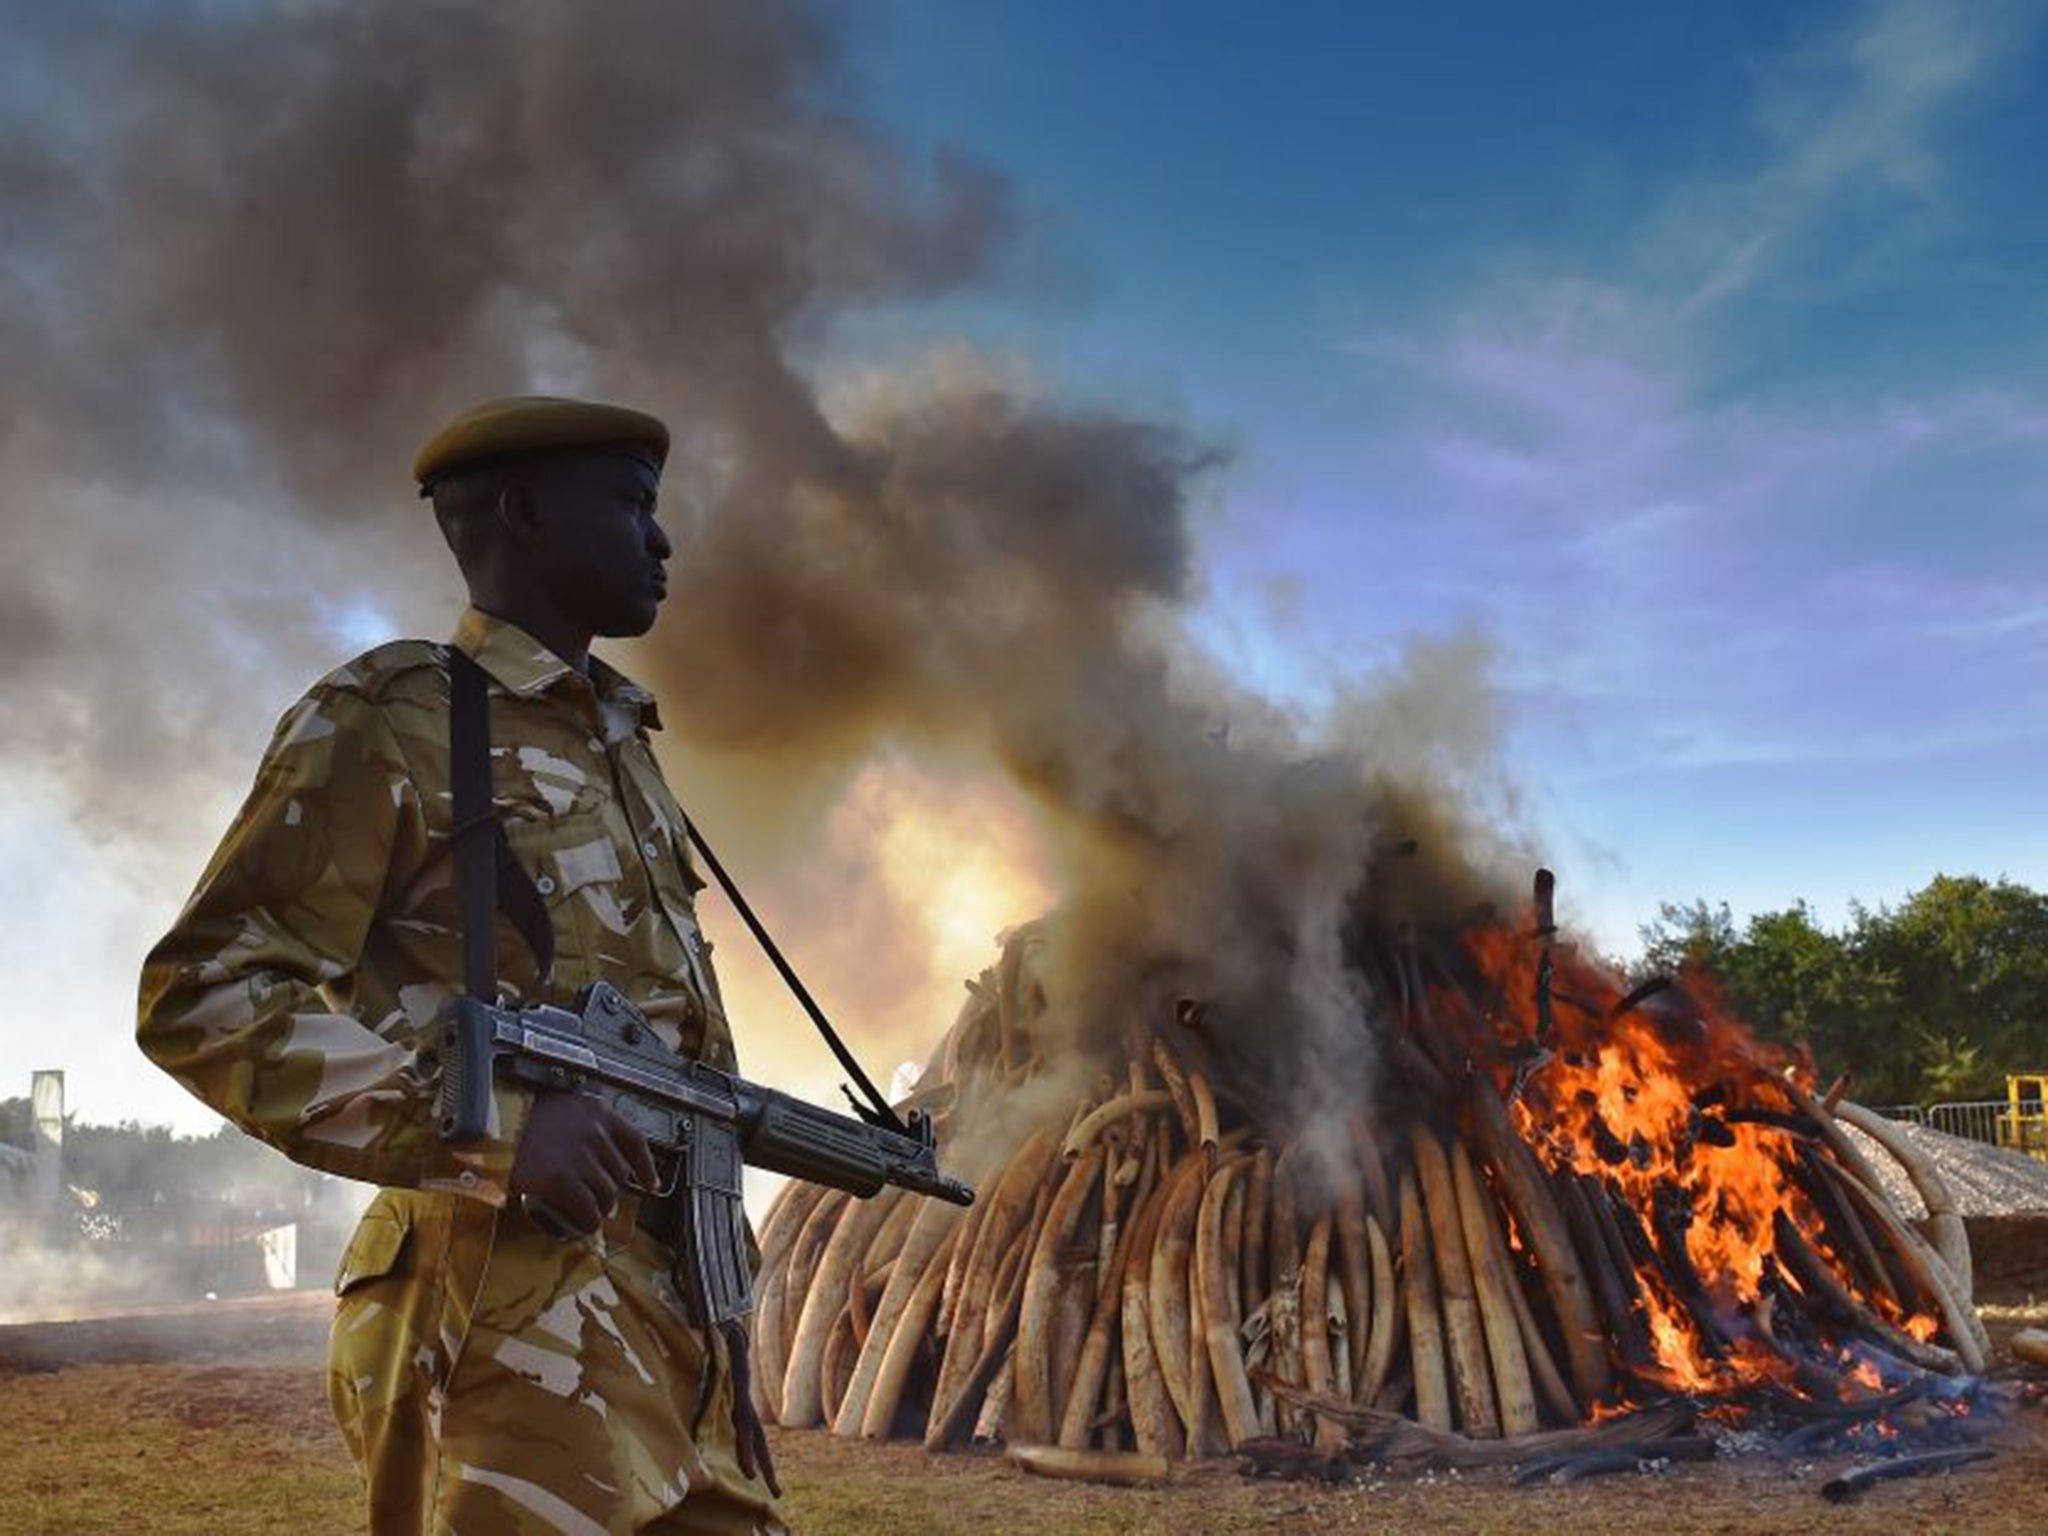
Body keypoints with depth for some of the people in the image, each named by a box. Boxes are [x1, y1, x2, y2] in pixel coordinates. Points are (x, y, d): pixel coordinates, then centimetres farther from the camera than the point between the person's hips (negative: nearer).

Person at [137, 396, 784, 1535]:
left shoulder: (620, 744, 22)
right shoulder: (392, 724, -3)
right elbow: (203, 994, -11)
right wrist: (486, 1122, -22)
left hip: (676, 1303, 8)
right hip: (519, 1310, -8)